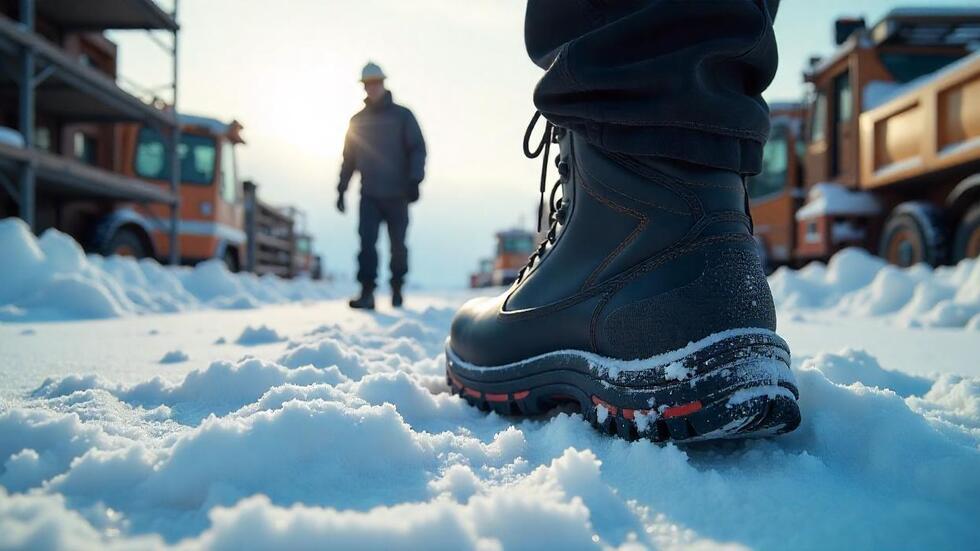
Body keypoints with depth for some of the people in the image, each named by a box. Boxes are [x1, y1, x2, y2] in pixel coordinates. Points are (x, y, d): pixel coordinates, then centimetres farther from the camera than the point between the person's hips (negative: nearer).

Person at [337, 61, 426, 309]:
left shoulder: (402, 115, 3)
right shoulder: (358, 120, 13)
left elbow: (418, 149, -1)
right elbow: (348, 157, 17)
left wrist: (414, 180, -14)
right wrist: (342, 189, 12)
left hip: (397, 194, -2)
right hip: (369, 195, 2)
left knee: (398, 245, 5)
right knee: (367, 242, -12)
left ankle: (397, 289, 20)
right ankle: (367, 293, -12)